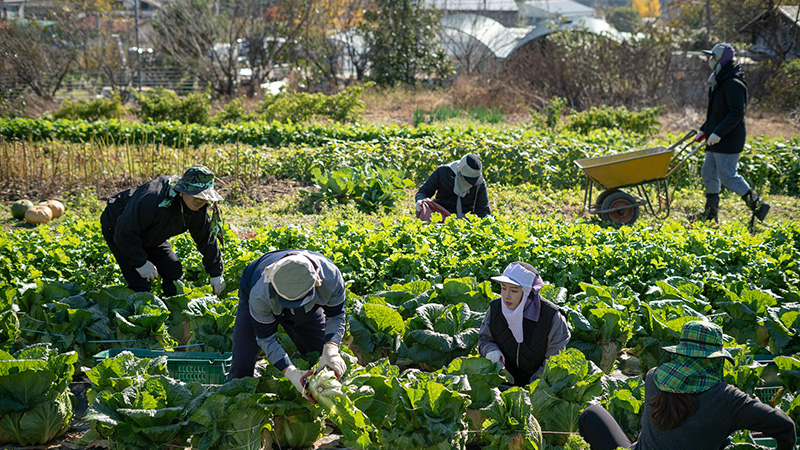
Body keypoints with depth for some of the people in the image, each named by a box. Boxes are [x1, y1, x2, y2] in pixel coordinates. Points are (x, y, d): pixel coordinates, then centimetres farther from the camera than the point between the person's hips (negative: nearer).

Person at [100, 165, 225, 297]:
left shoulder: (198, 208, -16)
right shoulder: (154, 198, -41)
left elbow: (206, 239, -1)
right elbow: (125, 233, -35)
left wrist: (216, 273, 3)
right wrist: (140, 263, -27)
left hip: (149, 235, 7)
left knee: (174, 273, 3)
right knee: (140, 285, -18)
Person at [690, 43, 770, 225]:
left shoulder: (733, 84, -17)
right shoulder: (719, 82, 16)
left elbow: (737, 113, -24)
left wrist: (718, 133, -26)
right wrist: (704, 130, 19)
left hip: (729, 140, -10)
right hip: (716, 141, 10)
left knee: (728, 176, -9)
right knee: (708, 173, 12)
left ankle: (758, 206, 1)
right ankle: (711, 212, 20)